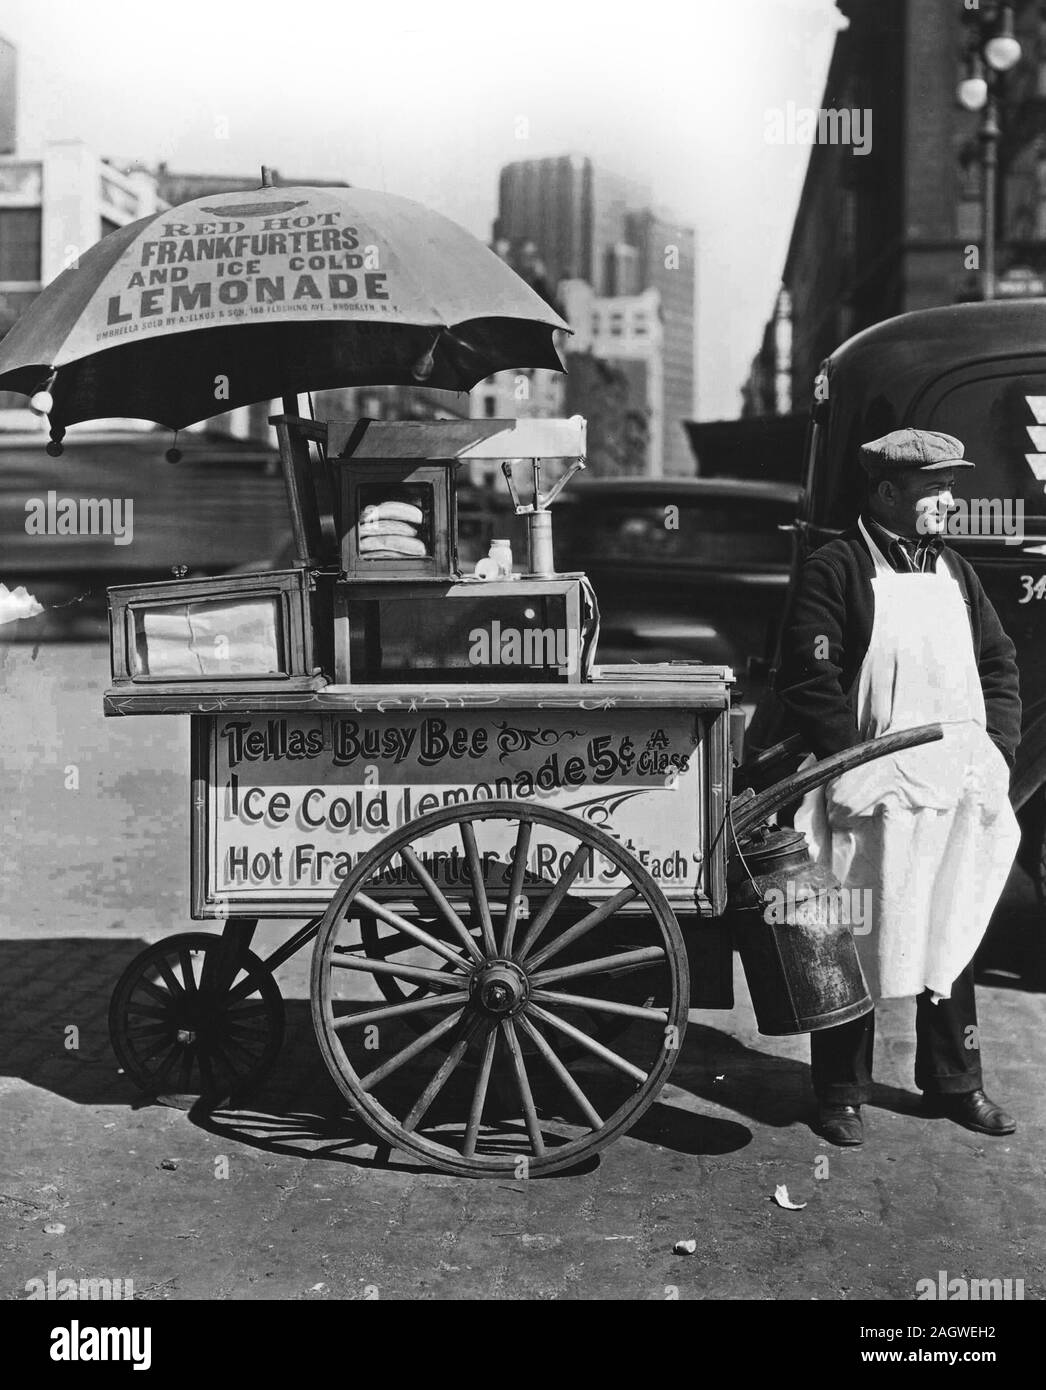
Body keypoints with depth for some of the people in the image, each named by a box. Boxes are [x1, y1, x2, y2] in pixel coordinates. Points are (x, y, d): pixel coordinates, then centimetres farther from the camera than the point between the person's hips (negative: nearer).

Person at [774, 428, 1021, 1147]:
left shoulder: (954, 571, 15)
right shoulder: (835, 570, -6)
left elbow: (999, 663, 20)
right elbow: (808, 681, -11)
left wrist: (999, 749, 7)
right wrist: (858, 765, -15)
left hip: (961, 789, 6)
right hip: (876, 793, -6)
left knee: (954, 935, 14)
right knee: (856, 941, 1)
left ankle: (954, 1082, 28)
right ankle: (842, 1093, 14)